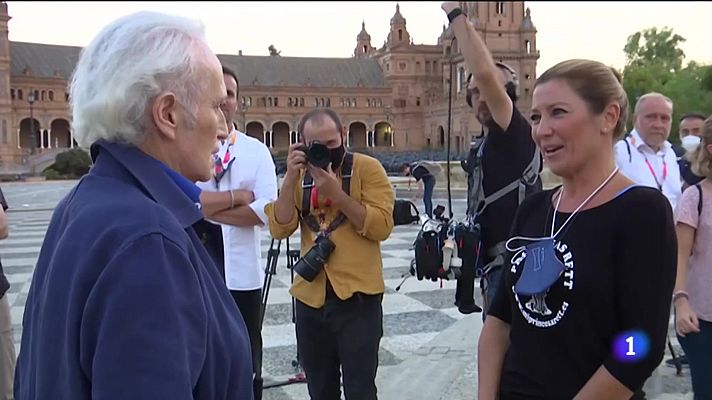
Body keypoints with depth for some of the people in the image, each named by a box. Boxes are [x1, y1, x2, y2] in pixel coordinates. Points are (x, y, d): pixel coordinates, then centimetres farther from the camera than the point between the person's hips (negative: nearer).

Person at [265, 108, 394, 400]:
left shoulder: (367, 168, -5)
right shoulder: (300, 174, 8)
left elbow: (382, 227, -15)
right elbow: (280, 229, -2)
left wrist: (336, 192, -20)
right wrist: (291, 179, -13)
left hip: (357, 295, -4)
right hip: (310, 297, 5)